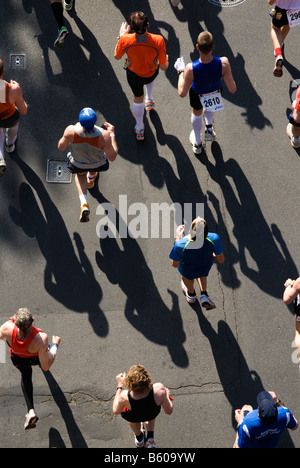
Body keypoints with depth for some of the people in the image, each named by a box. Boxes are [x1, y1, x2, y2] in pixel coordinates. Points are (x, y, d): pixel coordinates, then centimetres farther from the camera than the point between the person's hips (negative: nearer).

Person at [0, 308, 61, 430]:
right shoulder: (41, 339, -47)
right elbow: (46, 367, -32)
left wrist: (12, 320, -5)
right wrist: (55, 345, -22)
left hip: (18, 358, 1)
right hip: (36, 358, -1)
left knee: (25, 376, 34)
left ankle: (31, 410, 23)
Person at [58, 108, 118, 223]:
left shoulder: (71, 131, -39)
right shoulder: (103, 136, -41)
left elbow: (61, 147, -18)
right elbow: (112, 157, -27)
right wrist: (112, 134, -18)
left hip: (78, 164, 0)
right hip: (98, 164, 0)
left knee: (80, 174, 35)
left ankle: (84, 204, 16)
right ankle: (91, 179, 71)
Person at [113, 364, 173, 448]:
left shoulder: (124, 397, -40)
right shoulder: (159, 389, -41)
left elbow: (116, 411, -14)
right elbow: (169, 411, -22)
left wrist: (119, 385, -9)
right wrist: (167, 395, -3)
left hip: (132, 418, 0)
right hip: (152, 414, 0)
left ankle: (139, 438, 57)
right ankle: (150, 437, 35)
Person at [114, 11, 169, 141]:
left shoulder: (125, 40, -35)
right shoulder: (158, 40, -37)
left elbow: (117, 57, -11)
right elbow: (164, 67, -23)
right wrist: (166, 60, 1)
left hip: (134, 75, 0)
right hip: (152, 74, 0)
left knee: (138, 99, 28)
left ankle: (139, 129, 45)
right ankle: (149, 100, 52)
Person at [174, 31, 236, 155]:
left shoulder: (191, 69, -43)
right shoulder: (223, 63, -42)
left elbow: (182, 93, -28)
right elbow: (232, 90, -31)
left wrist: (180, 71, -14)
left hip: (198, 94, -1)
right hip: (216, 90, 1)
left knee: (196, 112, 34)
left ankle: (197, 144, 54)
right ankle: (209, 127, 36)